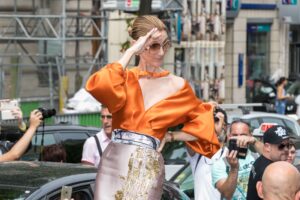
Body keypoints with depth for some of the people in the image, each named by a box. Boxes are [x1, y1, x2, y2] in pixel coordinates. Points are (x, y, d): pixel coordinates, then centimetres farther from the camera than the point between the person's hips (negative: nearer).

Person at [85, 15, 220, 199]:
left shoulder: (177, 85, 5)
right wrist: (130, 52, -12)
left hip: (148, 169, -1)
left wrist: (170, 136, 5)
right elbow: (100, 86, -17)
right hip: (115, 163, 1)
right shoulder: (124, 77, 6)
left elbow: (202, 124, 15)